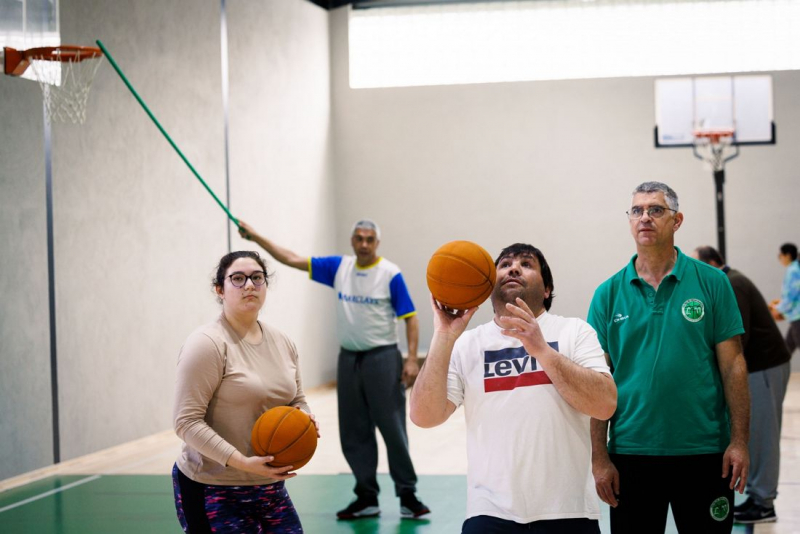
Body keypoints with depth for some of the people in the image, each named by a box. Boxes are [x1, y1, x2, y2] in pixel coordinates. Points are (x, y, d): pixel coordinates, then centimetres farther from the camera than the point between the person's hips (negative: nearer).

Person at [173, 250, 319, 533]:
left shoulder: (282, 343, 8)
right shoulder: (208, 343, -14)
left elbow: (297, 400, 19)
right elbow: (186, 422, -18)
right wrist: (241, 462, -26)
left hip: (271, 487, 7)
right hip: (211, 490, -6)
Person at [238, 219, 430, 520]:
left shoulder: (390, 274, -7)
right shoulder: (339, 267, 6)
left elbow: (410, 318, -6)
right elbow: (293, 260, 7)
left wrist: (412, 359, -15)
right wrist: (255, 237, 1)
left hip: (382, 358, -5)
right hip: (348, 359, 5)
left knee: (393, 430, -4)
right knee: (354, 433, 7)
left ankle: (408, 496, 5)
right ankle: (367, 499, 16)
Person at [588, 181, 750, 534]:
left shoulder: (711, 282, 1)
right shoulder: (608, 294, 3)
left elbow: (732, 365, 0)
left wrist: (739, 441, -6)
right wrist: (599, 458, -3)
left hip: (704, 453, -1)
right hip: (631, 453, 1)